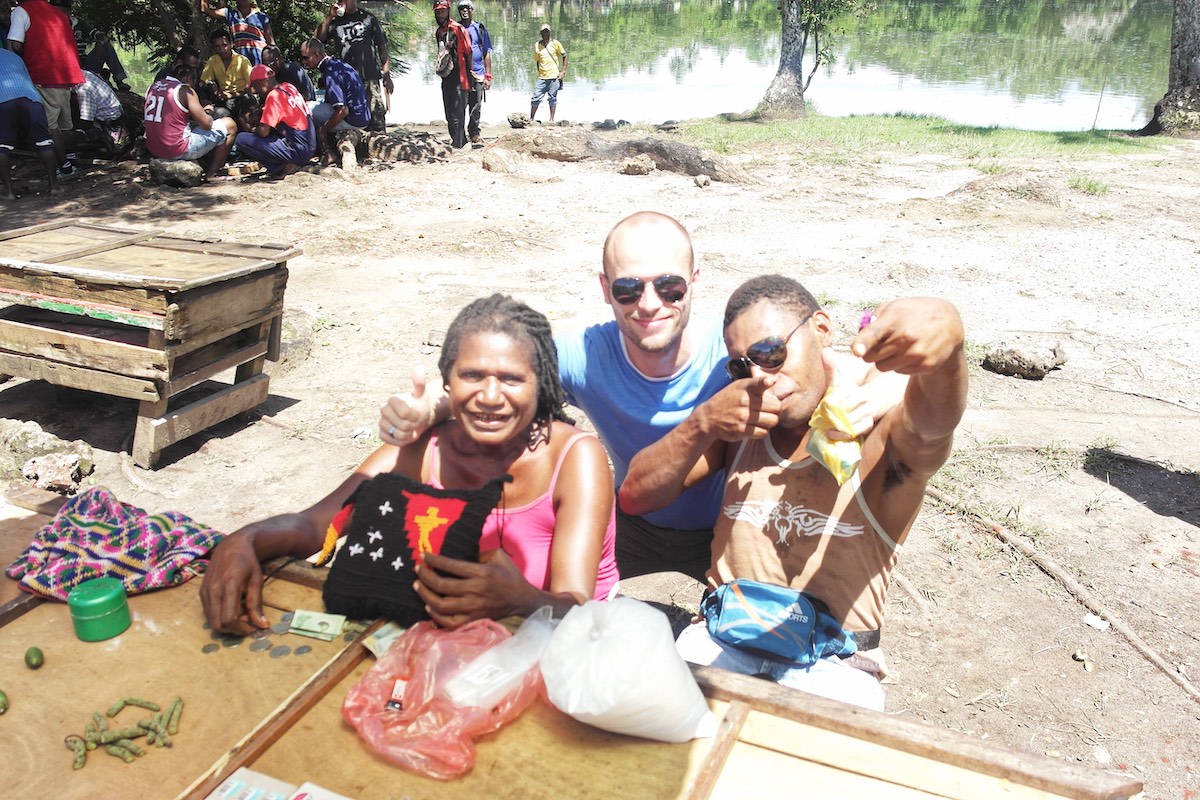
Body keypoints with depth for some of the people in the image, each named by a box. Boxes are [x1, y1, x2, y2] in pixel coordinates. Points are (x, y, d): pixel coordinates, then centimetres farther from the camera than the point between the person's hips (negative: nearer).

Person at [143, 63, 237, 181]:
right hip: (178, 152, -8)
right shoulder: (185, 90, -9)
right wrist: (208, 114, 14)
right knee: (229, 125, 6)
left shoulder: (153, 86, 12)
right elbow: (206, 124, -10)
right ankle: (210, 174, 9)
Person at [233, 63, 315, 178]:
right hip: (310, 149, 9)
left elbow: (263, 132, -15)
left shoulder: (273, 96, -13)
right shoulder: (289, 87, 10)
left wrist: (253, 130, 5)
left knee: (242, 139, -12)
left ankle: (283, 167, -7)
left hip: (297, 151, -9)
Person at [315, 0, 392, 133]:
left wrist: (387, 76, 1)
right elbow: (317, 39, 1)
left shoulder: (368, 18, 11)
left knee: (377, 117, -10)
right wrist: (329, 17, -7)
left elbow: (382, 47, 9)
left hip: (370, 78, -2)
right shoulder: (334, 21, 14)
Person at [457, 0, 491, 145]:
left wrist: (488, 76, 1)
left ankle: (474, 134, 15)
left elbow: (487, 53, 8)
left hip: (477, 75, 0)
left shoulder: (480, 29, 8)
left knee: (476, 108, 2)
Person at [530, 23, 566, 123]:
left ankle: (552, 119, 9)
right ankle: (531, 118, 7)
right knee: (536, 98, -1)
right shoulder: (537, 45, 7)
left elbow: (564, 56, 5)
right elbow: (537, 61, 15)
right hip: (542, 77, 2)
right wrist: (539, 73, 8)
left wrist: (563, 72, -2)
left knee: (552, 98, 1)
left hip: (554, 77, -2)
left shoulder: (556, 43, 1)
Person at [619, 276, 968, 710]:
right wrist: (703, 425, -15)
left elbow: (933, 421, -31)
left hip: (834, 660, -2)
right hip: (723, 637, 3)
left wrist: (945, 331, -54)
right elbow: (635, 496, 2)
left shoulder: (883, 433, -6)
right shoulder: (741, 422, 7)